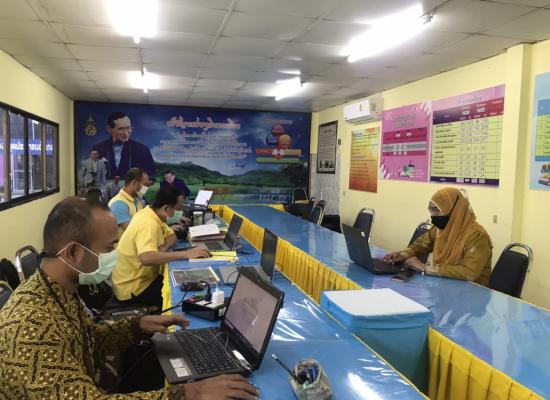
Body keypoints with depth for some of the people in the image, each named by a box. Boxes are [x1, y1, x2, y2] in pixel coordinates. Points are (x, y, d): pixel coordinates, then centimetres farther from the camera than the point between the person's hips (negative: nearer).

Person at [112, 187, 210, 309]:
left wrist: (165, 246, -10)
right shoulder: (148, 224, -26)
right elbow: (146, 258, -43)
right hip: (133, 288, -9)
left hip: (141, 277, 9)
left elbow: (172, 236, 14)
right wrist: (186, 254, -39)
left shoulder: (151, 215, 2)